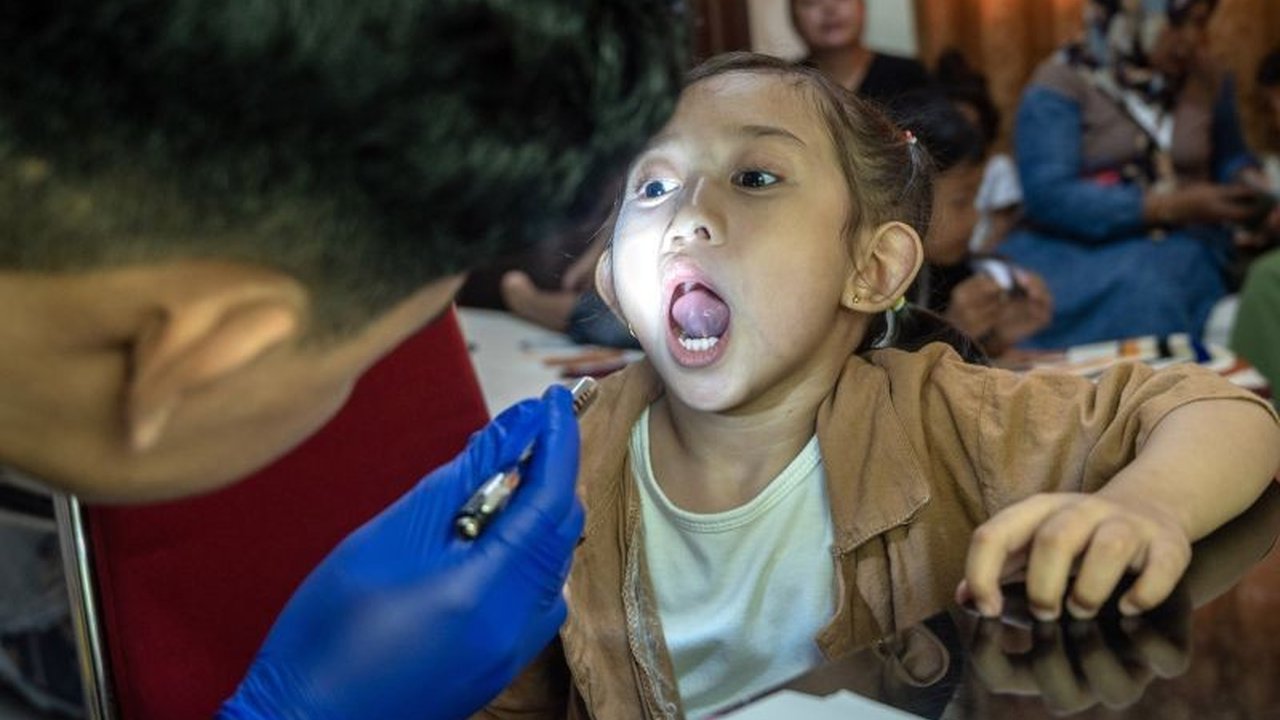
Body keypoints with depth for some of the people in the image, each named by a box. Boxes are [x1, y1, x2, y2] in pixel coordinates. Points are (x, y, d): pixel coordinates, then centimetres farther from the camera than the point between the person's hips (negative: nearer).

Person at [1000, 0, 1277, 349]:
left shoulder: (1207, 81, 12)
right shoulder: (1061, 83, -4)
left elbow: (1229, 159, 28)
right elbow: (1049, 196, -15)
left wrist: (1249, 183, 2)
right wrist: (1174, 206, -19)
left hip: (1180, 244, 3)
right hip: (1082, 247, -3)